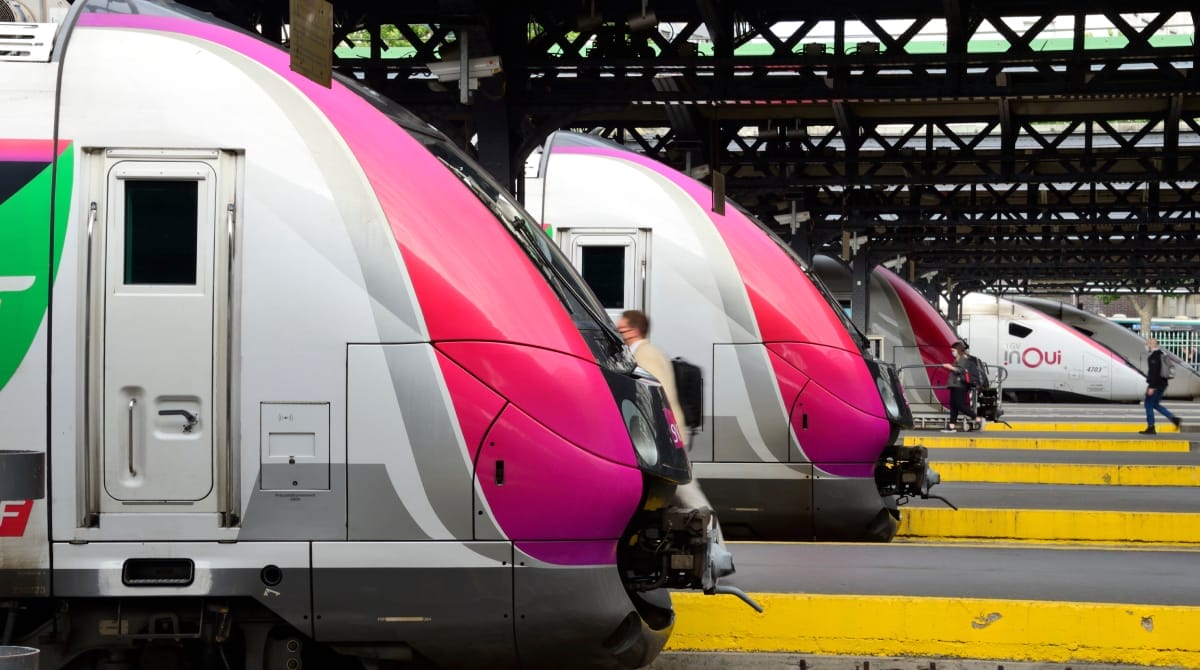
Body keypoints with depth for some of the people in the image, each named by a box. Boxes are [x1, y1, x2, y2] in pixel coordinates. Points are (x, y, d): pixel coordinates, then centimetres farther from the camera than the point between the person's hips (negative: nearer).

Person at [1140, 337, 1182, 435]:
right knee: (1155, 404, 17)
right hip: (1162, 383, 10)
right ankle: (1174, 419, 8)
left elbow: (1154, 372, -24)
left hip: (1155, 384, -10)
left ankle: (1151, 428, 4)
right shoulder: (1161, 354, 13)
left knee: (1149, 404, 1)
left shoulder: (1154, 356, -18)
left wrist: (1152, 387, -23)